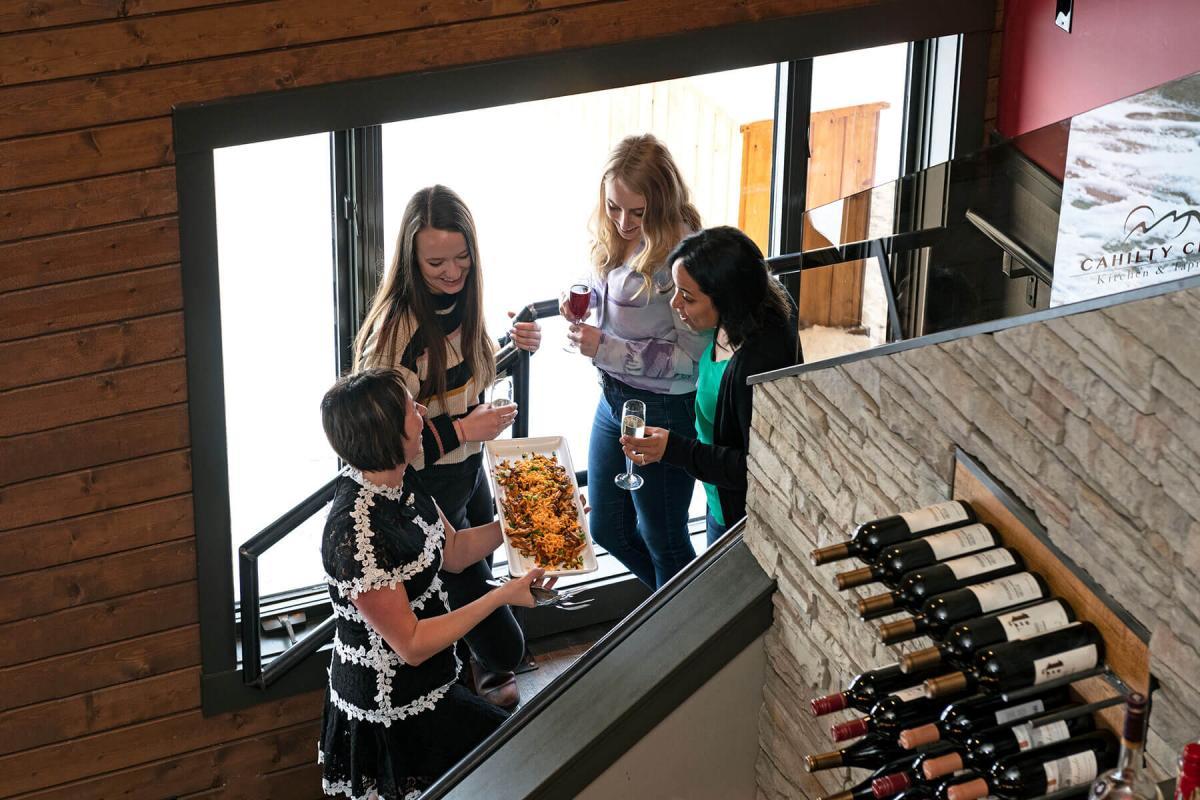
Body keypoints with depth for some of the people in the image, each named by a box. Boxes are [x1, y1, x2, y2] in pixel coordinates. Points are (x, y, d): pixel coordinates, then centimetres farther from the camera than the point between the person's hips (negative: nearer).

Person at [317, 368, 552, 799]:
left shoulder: (402, 482, -3)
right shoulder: (356, 534, -31)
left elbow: (453, 551, 13)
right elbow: (410, 645, -24)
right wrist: (503, 596, -23)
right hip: (393, 714, -8)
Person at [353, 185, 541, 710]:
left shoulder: (459, 302, -3)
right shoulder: (398, 327, -29)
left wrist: (518, 347, 1)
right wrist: (460, 430, -31)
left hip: (470, 470, 8)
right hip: (427, 486, -8)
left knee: (479, 575, 24)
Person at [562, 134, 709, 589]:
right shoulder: (614, 239, -1)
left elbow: (692, 354, -24)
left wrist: (606, 349, -25)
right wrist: (582, 309, -5)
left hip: (663, 409, -9)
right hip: (613, 397, 9)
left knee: (662, 538, 11)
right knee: (608, 529, 22)